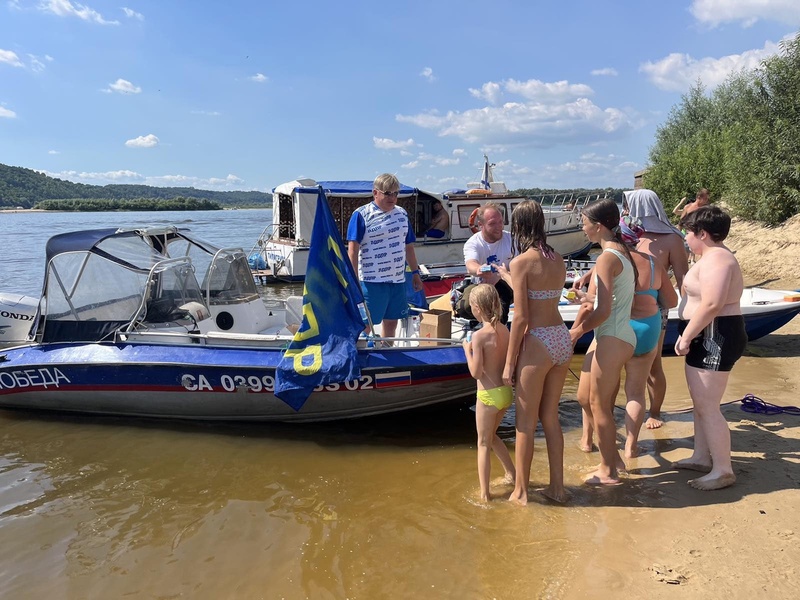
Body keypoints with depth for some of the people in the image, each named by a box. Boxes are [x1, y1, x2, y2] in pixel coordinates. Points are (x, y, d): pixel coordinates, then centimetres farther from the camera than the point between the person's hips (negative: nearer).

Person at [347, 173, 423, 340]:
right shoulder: (361, 215, -6)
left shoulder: (402, 214, 13)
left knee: (391, 322, 14)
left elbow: (408, 246, 19)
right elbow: (353, 249, -11)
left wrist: (415, 273, 17)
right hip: (372, 281, -6)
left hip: (398, 280, 6)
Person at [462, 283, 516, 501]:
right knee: (491, 435, 27)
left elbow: (475, 372, -18)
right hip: (506, 392, 7)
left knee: (483, 443, 7)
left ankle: (484, 493, 13)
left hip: (489, 395, -7)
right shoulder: (504, 330, 2)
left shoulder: (479, 336, -19)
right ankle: (512, 473, 36)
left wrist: (467, 350, -5)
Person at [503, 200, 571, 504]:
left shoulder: (521, 262, -13)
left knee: (525, 423, 7)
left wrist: (509, 363, -9)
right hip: (562, 338, 7)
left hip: (538, 343, -7)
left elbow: (520, 317, -16)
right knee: (551, 417, 19)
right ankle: (557, 487, 29)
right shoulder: (558, 259, 7)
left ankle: (521, 492, 21)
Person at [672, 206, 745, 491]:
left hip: (714, 338, -11)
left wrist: (686, 336, -22)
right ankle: (702, 457, 30)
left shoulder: (715, 259, -18)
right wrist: (689, 335, 18)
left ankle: (723, 471, 5)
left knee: (707, 407, -5)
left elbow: (711, 304, -28)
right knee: (701, 402, 18)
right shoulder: (713, 257, 17)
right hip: (707, 338, 11)